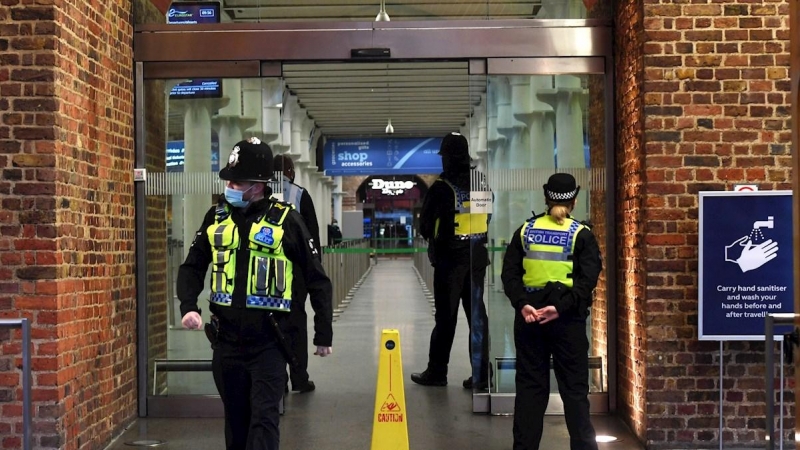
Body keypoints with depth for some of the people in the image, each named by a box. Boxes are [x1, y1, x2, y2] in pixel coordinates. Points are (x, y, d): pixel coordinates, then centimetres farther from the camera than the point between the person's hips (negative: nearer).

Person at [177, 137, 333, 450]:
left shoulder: (285, 220, -6)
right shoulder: (216, 217, 5)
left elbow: (317, 279, -1)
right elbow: (192, 267, 12)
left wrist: (323, 334, 1)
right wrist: (188, 306, -7)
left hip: (268, 341, -4)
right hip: (226, 339, 4)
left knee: (263, 419, -6)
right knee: (236, 419, 14)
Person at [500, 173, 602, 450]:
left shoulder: (526, 230, 7)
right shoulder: (581, 234, -2)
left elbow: (509, 273, -3)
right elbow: (587, 279, -14)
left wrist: (522, 304, -14)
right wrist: (561, 308, -19)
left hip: (529, 315, 3)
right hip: (567, 319, -2)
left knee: (530, 386, 8)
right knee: (574, 388, 5)